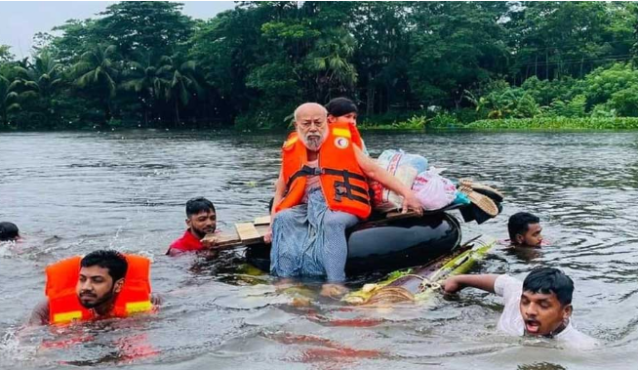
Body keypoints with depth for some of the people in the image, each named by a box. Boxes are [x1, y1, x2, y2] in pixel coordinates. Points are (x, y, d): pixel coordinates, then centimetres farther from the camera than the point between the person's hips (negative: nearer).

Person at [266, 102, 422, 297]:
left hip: (341, 208, -3)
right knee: (283, 218, -25)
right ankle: (285, 279, -29)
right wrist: (272, 226, 11)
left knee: (332, 222, -35)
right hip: (305, 207, 3)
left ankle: (335, 282, -41)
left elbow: (374, 171, 5)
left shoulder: (341, 142, 6)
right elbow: (280, 192, 20)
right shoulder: (291, 150, 14)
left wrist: (406, 193, -2)